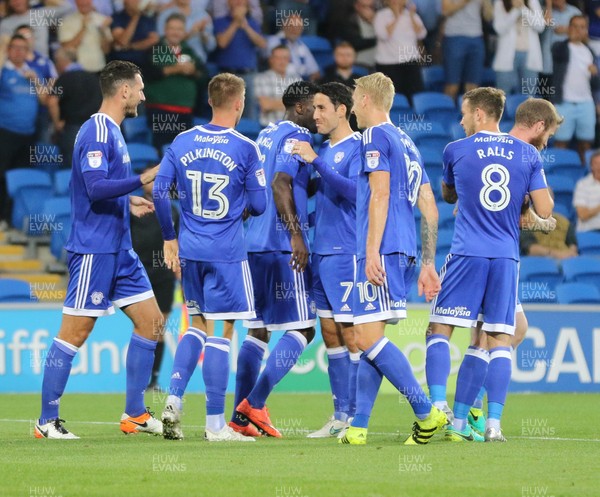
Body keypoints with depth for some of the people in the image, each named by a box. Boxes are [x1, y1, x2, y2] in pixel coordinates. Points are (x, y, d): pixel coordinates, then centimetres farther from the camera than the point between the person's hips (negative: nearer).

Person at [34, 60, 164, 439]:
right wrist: (143, 179, -25)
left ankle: (135, 415, 13)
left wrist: (129, 203, 19)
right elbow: (95, 187, -25)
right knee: (75, 332, -6)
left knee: (151, 321, 8)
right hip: (94, 249, -10)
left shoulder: (112, 132, 15)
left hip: (119, 251, 10)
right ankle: (47, 421, 0)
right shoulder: (97, 132, -14)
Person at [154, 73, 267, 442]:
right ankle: (215, 424, -1)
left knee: (199, 327, 19)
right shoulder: (245, 148, -8)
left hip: (189, 249, 5)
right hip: (227, 252, -5)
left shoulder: (182, 142, 4)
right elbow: (258, 206, -5)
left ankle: (174, 401, 4)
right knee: (222, 332, 0)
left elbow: (160, 190, 3)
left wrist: (170, 239, 12)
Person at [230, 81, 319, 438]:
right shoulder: (296, 136, -8)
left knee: (258, 330, 11)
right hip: (283, 247, -9)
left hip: (255, 246, 9)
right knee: (302, 329, -5)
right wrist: (296, 233, -24)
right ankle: (254, 405, -11)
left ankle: (240, 418, 8)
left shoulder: (268, 134, 19)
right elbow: (280, 183, -20)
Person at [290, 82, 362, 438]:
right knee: (331, 333, 9)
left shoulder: (357, 147, -9)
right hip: (321, 251, 9)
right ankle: (340, 416, 13)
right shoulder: (324, 149, 16)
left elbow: (354, 191, -23)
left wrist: (316, 161, -22)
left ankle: (358, 416, -5)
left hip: (345, 252, -9)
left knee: (351, 333, -7)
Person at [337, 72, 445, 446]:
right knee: (370, 338, 9)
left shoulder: (376, 136, -4)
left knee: (368, 337, -12)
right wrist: (427, 264, 21)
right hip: (405, 251, 9)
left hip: (382, 249, -9)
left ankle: (427, 412, -16)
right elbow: (430, 210, 21)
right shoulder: (408, 144, 23)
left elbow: (380, 195, -15)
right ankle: (358, 427, 7)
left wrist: (372, 252, -20)